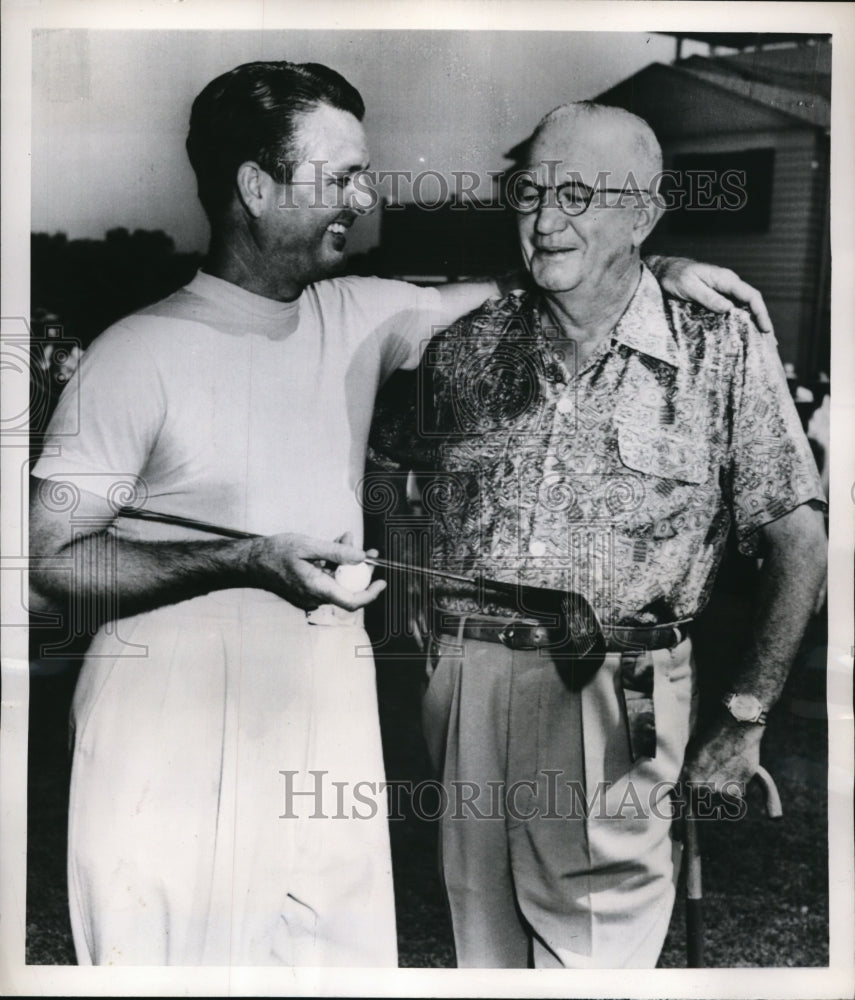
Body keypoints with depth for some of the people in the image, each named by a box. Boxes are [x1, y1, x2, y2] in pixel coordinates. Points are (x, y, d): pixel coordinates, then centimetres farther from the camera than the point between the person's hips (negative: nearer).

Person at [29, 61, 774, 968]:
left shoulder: (361, 317, 5)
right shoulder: (141, 355, -11)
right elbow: (44, 560, -12)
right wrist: (251, 561, -21)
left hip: (329, 720, 5)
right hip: (170, 732, -4)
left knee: (347, 955, 9)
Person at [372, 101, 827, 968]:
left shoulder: (723, 351, -2)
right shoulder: (465, 348, 6)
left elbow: (798, 544, 0)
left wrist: (744, 719, -2)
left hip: (621, 697, -3)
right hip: (467, 681, 3)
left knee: (596, 951, 2)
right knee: (484, 945, 17)